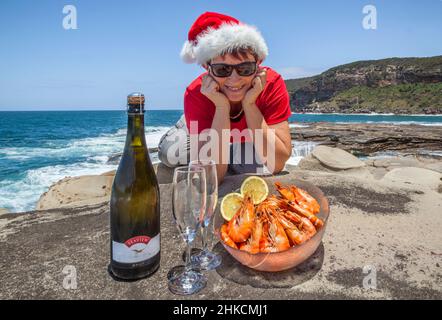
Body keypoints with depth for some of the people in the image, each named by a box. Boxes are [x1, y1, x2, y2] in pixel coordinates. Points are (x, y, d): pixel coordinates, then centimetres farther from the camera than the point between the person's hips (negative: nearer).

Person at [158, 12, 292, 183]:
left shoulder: (272, 83, -35)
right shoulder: (196, 94, -35)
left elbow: (277, 164, -39)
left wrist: (249, 104, -45)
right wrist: (222, 107, -47)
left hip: (250, 139, 1)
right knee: (169, 152, -19)